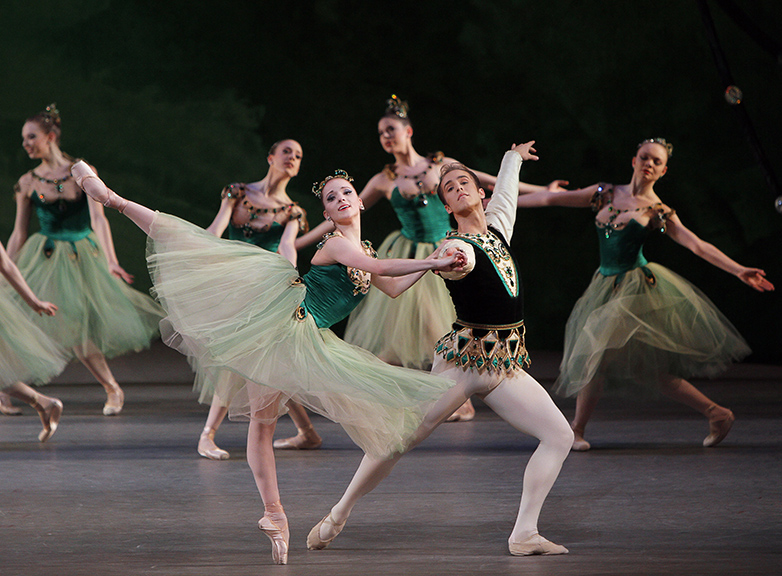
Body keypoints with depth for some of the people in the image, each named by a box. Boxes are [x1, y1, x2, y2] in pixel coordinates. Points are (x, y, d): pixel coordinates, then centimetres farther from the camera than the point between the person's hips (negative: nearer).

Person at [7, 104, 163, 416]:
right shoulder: (27, 183, 1)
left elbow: (98, 218, -16)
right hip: (44, 260, 2)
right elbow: (19, 233, 7)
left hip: (81, 258, -2)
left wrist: (111, 261, -27)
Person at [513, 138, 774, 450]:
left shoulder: (659, 212, -1)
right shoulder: (606, 195, 9)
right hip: (606, 285, 4)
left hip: (636, 287, -4)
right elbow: (551, 199, 11)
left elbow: (696, 245, -9)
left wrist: (739, 270, -20)